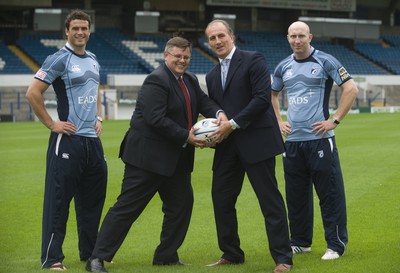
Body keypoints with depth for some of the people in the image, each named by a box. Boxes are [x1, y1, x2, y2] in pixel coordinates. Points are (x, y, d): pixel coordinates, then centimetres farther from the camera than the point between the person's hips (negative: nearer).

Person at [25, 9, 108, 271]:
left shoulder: (92, 60, 14)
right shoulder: (59, 60, -9)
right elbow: (33, 93, -14)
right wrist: (52, 124, -13)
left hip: (93, 139, 8)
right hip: (68, 139, -8)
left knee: (92, 199, 13)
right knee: (58, 200, -6)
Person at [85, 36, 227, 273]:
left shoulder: (190, 80, 13)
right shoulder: (157, 80, -16)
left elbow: (203, 102, 4)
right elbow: (157, 120, -24)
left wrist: (219, 113, -18)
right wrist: (186, 137, -22)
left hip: (176, 159, 9)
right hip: (149, 155, -9)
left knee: (182, 204, 9)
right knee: (127, 207, -7)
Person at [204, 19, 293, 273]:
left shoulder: (254, 60, -4)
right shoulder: (212, 76, 17)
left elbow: (263, 97, -14)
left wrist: (233, 124, -16)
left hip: (256, 141, -7)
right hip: (227, 145, 7)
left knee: (270, 200, -4)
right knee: (221, 200, 7)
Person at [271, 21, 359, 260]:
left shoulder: (325, 61, -4)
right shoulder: (283, 67, 11)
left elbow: (351, 89, -8)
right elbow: (271, 95, 28)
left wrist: (335, 121, -12)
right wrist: (278, 121, 14)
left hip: (320, 139, -5)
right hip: (292, 140, 5)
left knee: (330, 194, -4)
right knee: (296, 195, 11)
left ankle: (336, 245, 3)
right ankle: (300, 242, 23)